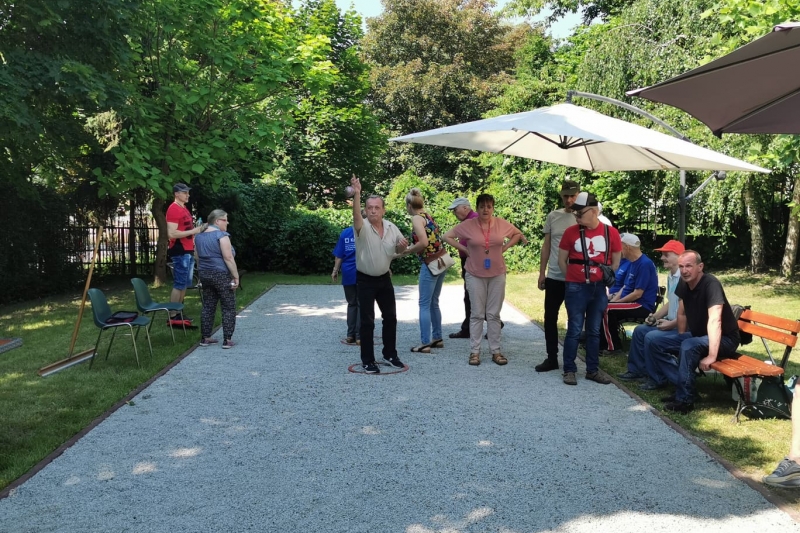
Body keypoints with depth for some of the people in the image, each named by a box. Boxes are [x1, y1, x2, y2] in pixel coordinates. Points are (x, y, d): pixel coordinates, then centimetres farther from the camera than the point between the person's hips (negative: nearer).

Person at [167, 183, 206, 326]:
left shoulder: (184, 208, 18)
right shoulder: (173, 209, -13)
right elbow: (171, 234, -21)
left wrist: (197, 229, 9)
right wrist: (193, 231, -18)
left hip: (188, 251, 10)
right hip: (180, 252, -10)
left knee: (185, 284, 12)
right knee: (179, 284, -8)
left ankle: (178, 313, 19)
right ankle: (172, 317, -5)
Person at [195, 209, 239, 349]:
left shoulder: (199, 237, 11)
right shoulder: (221, 235, -14)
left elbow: (198, 258, 16)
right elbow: (228, 258, -19)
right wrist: (236, 276, -16)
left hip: (205, 275, 8)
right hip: (221, 275, -7)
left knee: (208, 307, 13)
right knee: (228, 308, 0)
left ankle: (205, 338, 15)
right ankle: (227, 340, -1)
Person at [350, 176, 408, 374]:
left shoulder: (392, 228, -1)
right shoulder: (362, 228, -16)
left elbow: (399, 251, 11)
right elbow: (356, 216, -39)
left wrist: (402, 247, -14)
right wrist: (357, 194, -54)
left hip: (384, 278, 5)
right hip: (365, 280, -5)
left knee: (390, 317, 12)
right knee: (367, 321, -2)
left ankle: (390, 354, 27)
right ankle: (368, 361, 8)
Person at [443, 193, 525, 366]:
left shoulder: (502, 224, -2)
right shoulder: (468, 225, -8)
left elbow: (518, 234, 14)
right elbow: (447, 237, -1)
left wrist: (504, 248, 1)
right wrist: (465, 249, -7)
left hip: (497, 274, 2)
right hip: (475, 275, -2)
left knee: (494, 314, 7)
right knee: (477, 314, 3)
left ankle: (496, 351, 14)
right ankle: (474, 351, 9)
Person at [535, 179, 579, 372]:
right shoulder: (553, 216, 6)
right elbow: (546, 245, 11)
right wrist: (542, 272, 8)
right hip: (554, 277, 4)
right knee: (550, 317, 8)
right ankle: (551, 358, 20)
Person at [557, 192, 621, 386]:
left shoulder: (611, 233, -1)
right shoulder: (571, 232, -4)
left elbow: (616, 262, 9)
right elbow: (562, 261, 4)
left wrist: (605, 277, 4)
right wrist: (575, 279, 4)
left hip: (599, 289, 2)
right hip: (576, 288, -2)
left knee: (594, 331, 11)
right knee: (574, 330, 0)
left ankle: (593, 370, 20)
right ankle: (569, 370, 9)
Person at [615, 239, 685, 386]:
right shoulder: (671, 276, 12)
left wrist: (671, 324, -22)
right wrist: (655, 316, 10)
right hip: (671, 322, 11)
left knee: (651, 337, -23)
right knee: (640, 330, 13)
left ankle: (656, 379, -9)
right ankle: (636, 370, 22)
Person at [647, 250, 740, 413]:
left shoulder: (710, 284, -27)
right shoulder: (684, 283, -3)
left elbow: (715, 320, -38)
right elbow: (682, 313, 13)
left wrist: (712, 356, -45)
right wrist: (680, 338, 10)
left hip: (725, 339, -8)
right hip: (697, 335, 8)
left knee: (689, 347, -36)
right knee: (656, 344, -3)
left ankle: (685, 399, -22)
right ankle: (684, 387, -6)